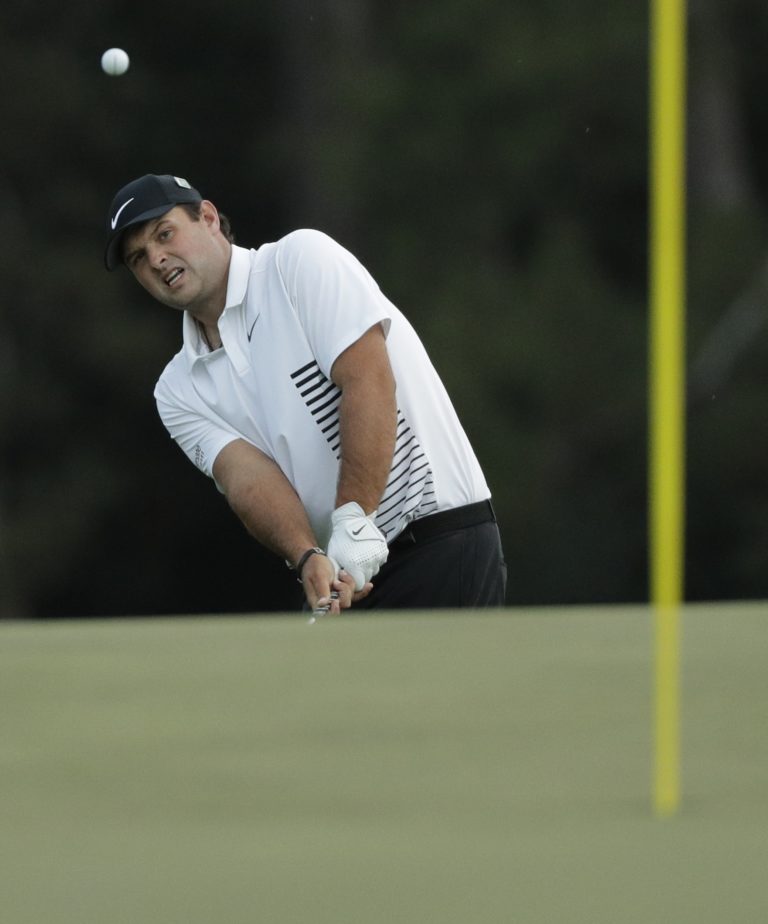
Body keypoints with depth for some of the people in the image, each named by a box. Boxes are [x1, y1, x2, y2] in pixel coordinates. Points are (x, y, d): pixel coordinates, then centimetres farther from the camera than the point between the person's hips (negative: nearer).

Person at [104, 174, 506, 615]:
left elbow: (369, 380, -16)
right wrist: (308, 557, -25)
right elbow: (245, 475, -5)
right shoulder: (179, 392, 12)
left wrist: (355, 521, -24)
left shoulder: (303, 259, -4)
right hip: (340, 578, 7)